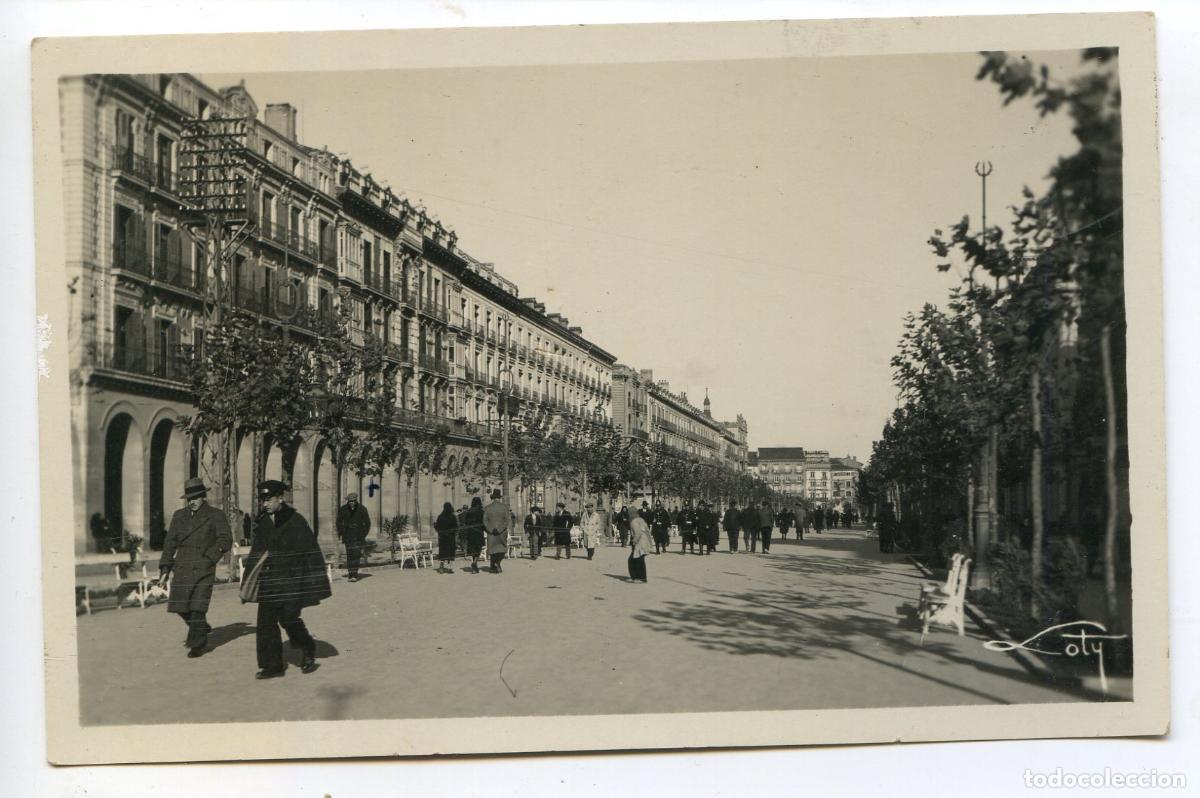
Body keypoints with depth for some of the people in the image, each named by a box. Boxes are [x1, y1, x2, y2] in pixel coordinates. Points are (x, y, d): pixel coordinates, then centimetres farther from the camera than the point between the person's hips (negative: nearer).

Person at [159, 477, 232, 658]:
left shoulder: (215, 516, 0)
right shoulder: (179, 515, 13)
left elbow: (226, 539, -7)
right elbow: (170, 542, 14)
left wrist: (211, 556, -19)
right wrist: (165, 568, 9)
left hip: (203, 569, -5)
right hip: (182, 568, 5)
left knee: (198, 607, -7)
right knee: (179, 605, 7)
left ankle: (197, 643, 8)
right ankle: (201, 629, 32)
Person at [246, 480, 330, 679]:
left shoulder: (295, 521, -8)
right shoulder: (263, 522, 9)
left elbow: (311, 552, -7)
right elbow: (256, 552, 18)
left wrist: (316, 585, -9)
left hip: (290, 580, -6)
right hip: (268, 581, 6)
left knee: (289, 618, -8)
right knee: (266, 622, 2)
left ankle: (308, 651, 19)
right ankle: (271, 666, 9)